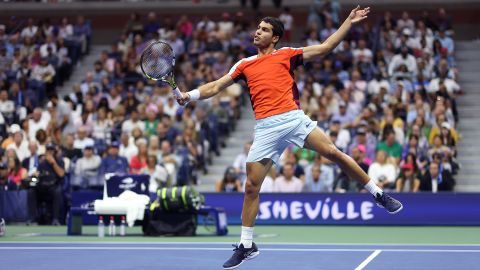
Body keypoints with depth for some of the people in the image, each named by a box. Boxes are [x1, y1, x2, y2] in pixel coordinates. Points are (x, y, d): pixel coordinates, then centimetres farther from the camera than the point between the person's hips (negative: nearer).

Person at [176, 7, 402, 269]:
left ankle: (378, 193, 6)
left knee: (334, 153, -12)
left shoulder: (286, 54, 12)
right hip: (266, 128, 2)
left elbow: (324, 48, 13)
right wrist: (189, 95, 0)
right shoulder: (244, 64, 18)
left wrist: (349, 22, 10)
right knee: (251, 186, 0)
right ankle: (246, 245, 11)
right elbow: (216, 86, 16)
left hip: (293, 118, -2)